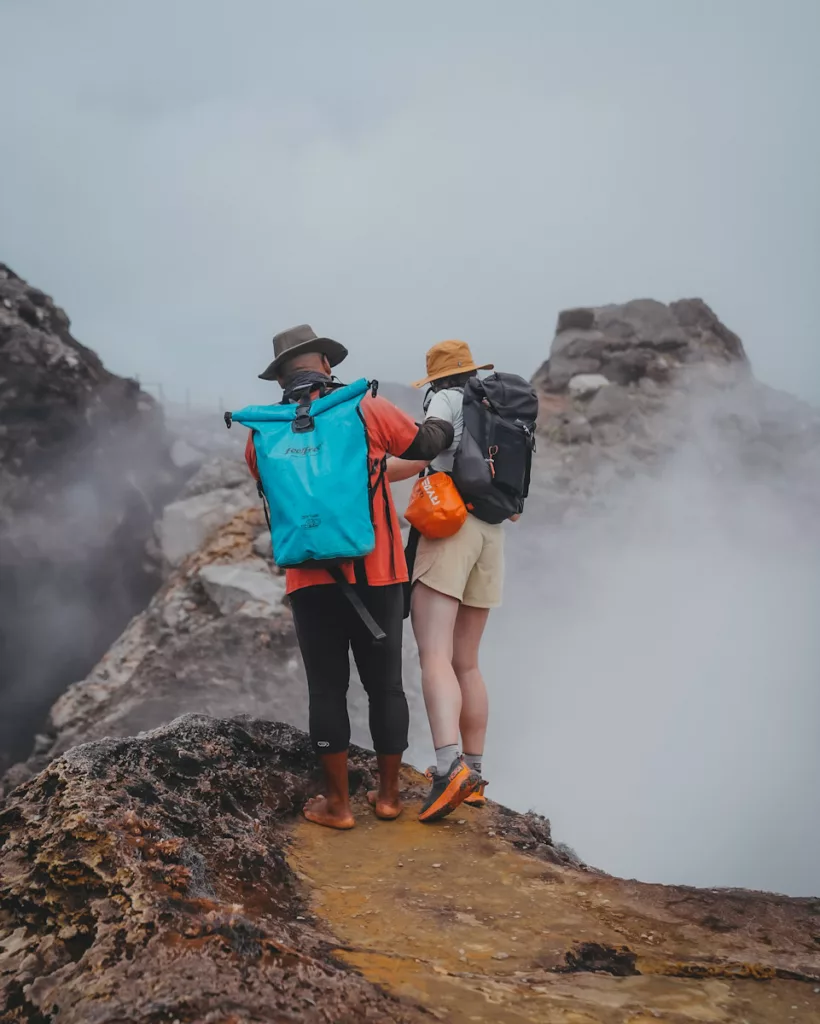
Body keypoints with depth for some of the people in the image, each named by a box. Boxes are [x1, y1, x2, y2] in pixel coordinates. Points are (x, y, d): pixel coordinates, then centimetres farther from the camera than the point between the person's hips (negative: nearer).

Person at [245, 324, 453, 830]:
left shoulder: (264, 433, 3)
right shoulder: (368, 409, -3)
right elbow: (425, 443, 10)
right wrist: (442, 424, 33)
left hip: (312, 580, 1)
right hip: (378, 574, 0)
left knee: (327, 690, 9)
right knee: (386, 685, 12)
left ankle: (338, 803, 13)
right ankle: (389, 794, 22)